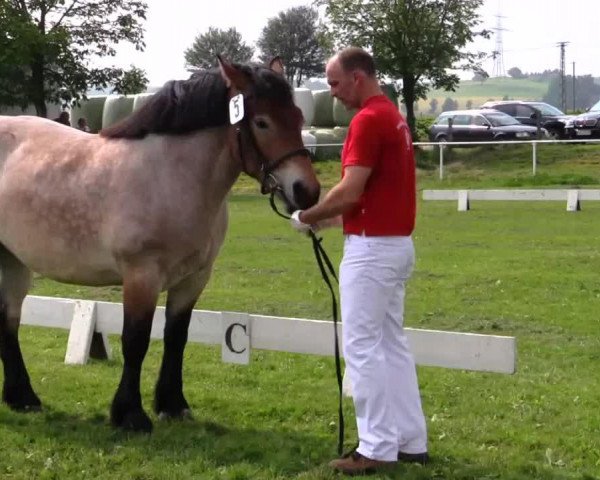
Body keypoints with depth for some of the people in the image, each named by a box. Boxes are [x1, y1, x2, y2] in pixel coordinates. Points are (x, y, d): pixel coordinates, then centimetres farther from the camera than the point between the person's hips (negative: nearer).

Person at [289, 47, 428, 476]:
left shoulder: (368, 120, -17)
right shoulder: (393, 116, 15)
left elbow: (350, 191, -22)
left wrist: (308, 216, -7)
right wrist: (331, 217, 14)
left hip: (372, 247, -10)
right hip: (397, 242, 10)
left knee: (363, 346, -4)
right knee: (392, 343, 13)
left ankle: (378, 448, 0)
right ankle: (410, 441, 17)